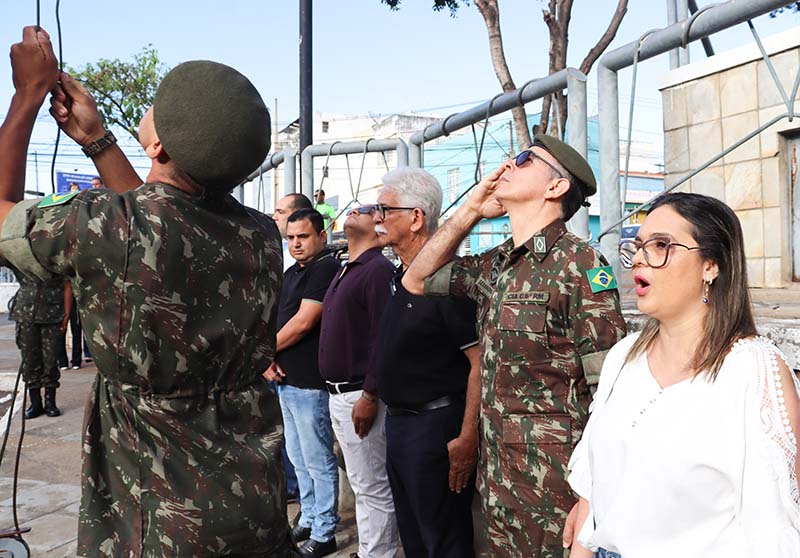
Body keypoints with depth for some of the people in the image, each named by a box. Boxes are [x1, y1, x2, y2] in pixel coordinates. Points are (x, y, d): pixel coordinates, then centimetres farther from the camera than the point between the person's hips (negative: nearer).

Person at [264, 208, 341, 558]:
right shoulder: (291, 273, 15)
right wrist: (269, 359, -1)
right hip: (286, 381, 9)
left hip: (310, 383, -9)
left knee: (319, 462, 1)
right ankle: (308, 519, 33)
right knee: (298, 458, 19)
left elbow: (303, 323, -19)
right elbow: (276, 320, 17)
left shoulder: (326, 268, -13)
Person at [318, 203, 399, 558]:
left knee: (373, 489, 0)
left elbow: (384, 339, -21)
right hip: (338, 394, 10)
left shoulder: (379, 270, -13)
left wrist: (370, 396, -23)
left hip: (361, 395, -10)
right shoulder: (345, 272, 17)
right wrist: (337, 394, 18)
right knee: (361, 486, 18)